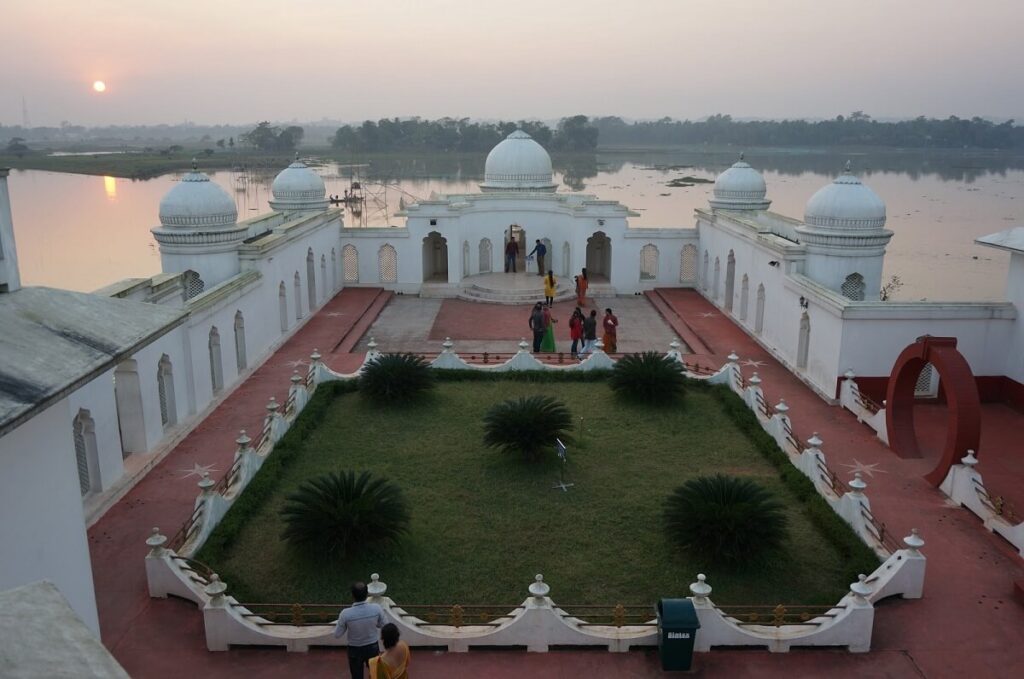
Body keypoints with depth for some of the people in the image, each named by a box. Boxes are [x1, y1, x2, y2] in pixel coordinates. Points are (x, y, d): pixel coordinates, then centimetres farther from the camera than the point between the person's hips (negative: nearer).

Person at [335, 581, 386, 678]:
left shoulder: (346, 613, -28)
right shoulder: (377, 608, -23)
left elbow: (337, 635, -13)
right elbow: (382, 625, -3)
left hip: (355, 650, -1)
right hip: (373, 647, 1)